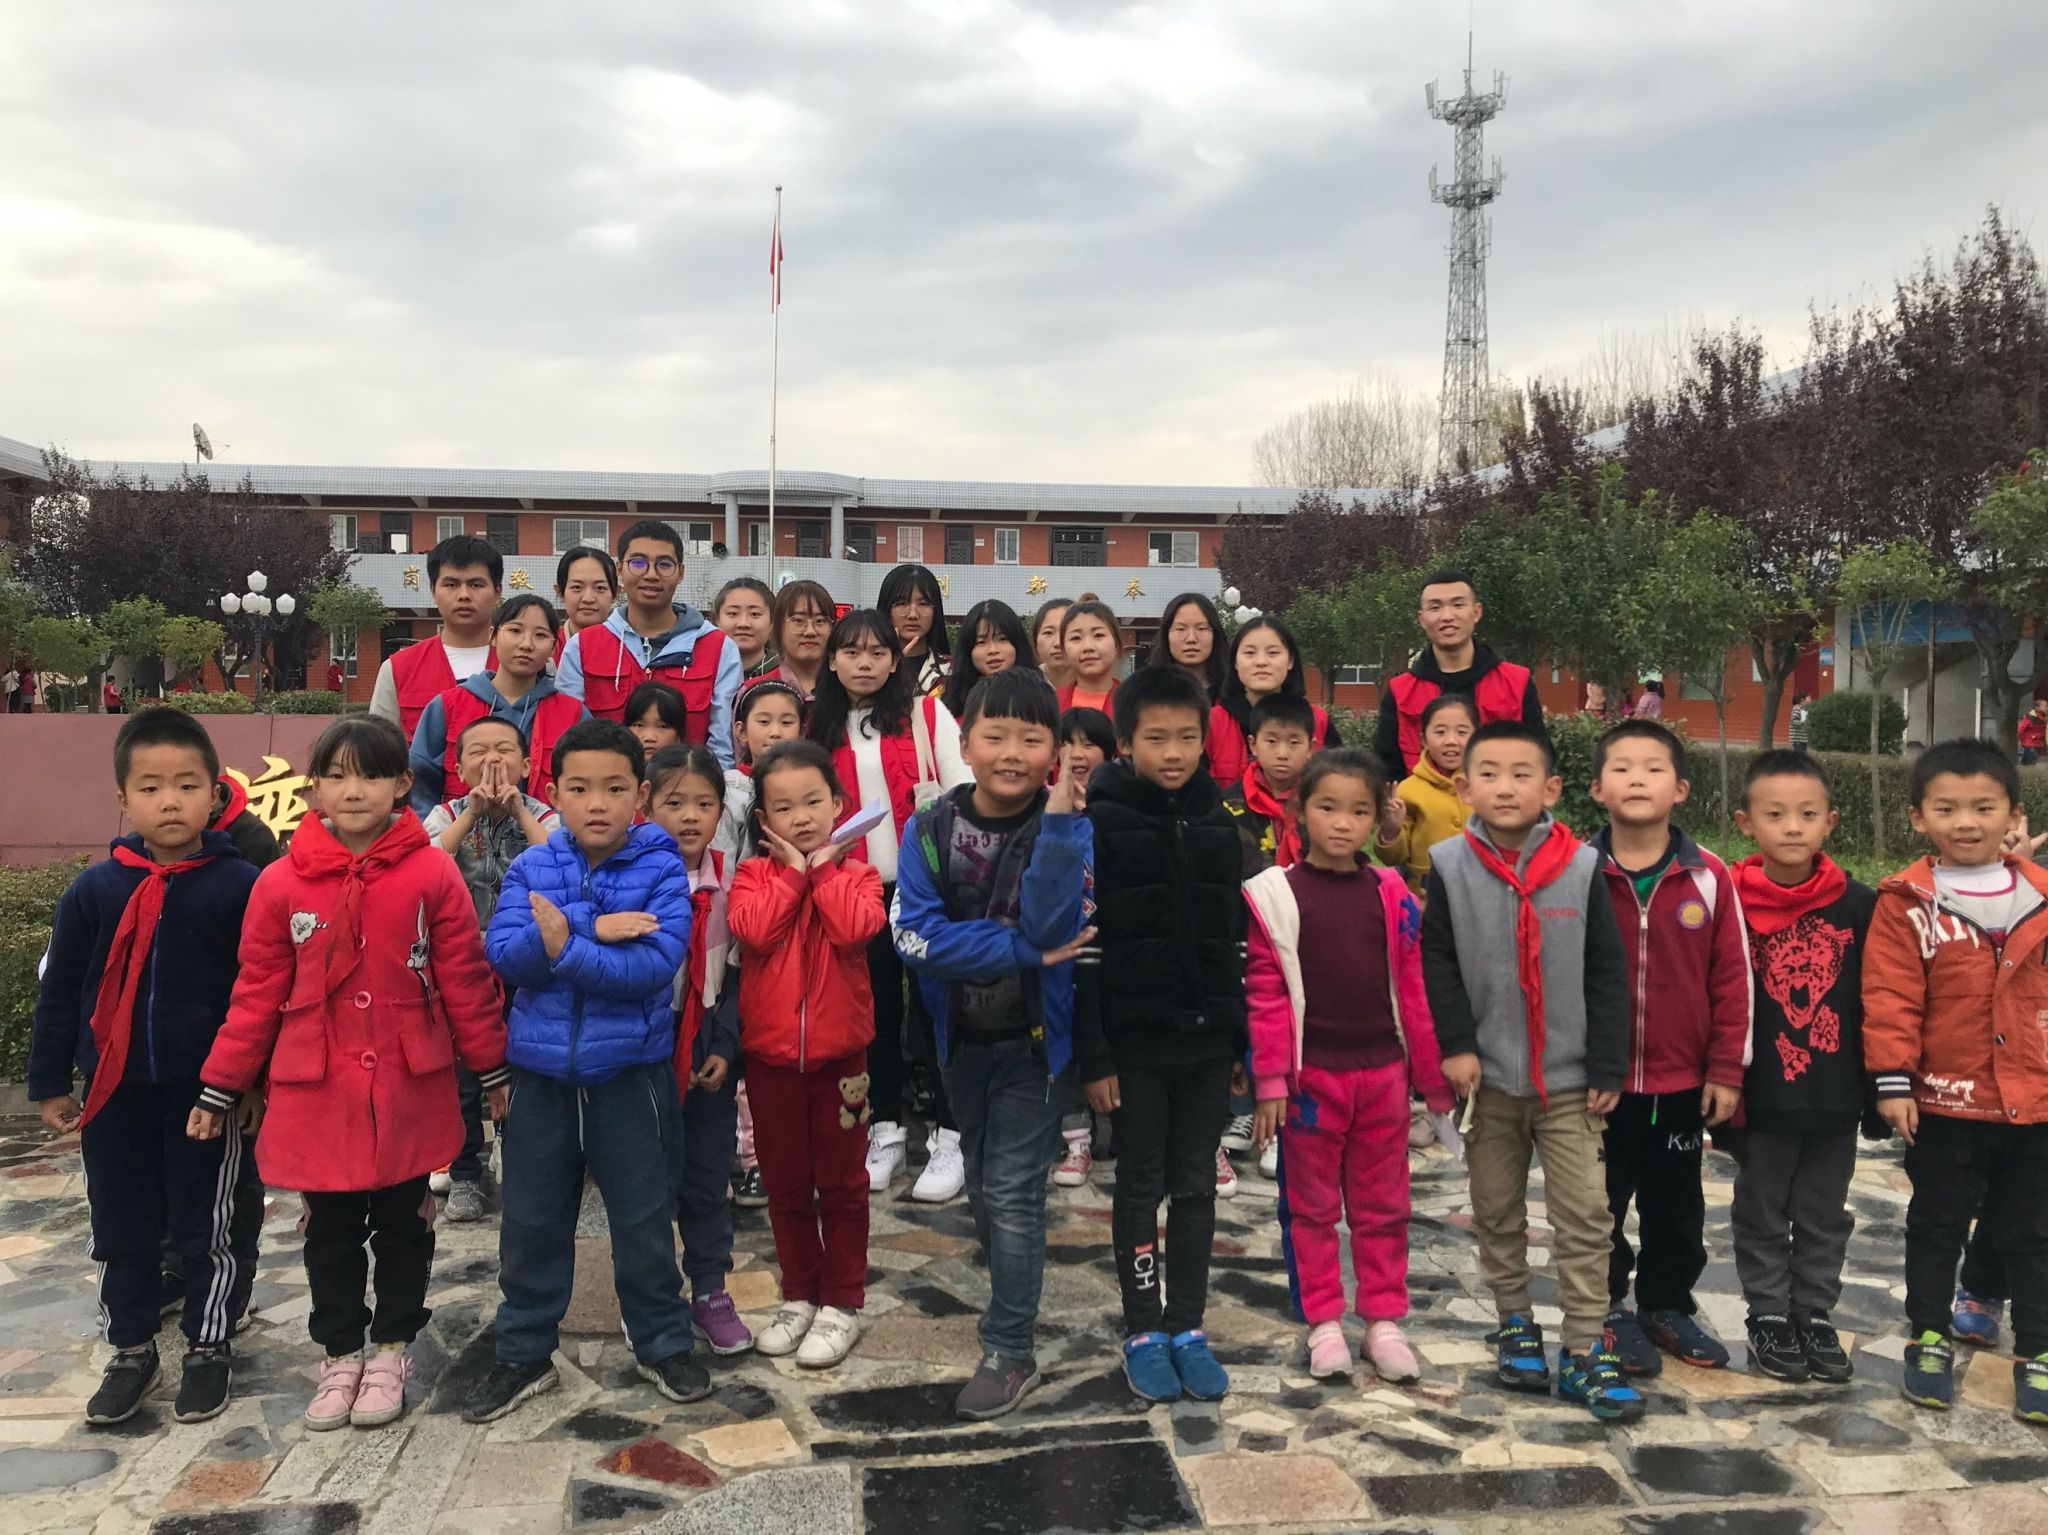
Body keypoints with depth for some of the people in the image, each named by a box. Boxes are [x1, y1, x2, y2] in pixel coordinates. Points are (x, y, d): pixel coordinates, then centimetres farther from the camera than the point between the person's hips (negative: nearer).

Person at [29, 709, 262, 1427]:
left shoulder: (240, 885, -10)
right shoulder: (94, 891, -3)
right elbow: (58, 993, 6)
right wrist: (49, 1085, 7)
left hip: (211, 1091, -3)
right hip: (116, 1093, 3)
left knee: (210, 1228, 8)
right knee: (122, 1229, 15)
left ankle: (208, 1348, 26)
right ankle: (131, 1349, 33)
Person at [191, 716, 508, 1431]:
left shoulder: (432, 872, -8)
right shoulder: (282, 882, -4)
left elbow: (465, 979, -3)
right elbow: (258, 993, 2)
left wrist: (492, 1068, 2)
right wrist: (219, 1088, 4)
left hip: (409, 1091, -1)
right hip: (315, 1093, 1)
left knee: (402, 1223, 13)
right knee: (331, 1229, 14)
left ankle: (391, 1350, 31)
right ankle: (339, 1353, 32)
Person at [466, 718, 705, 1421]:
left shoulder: (661, 869, -9)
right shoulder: (530, 868, -1)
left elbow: (655, 964, -21)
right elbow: (503, 952, -14)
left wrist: (563, 947, -26)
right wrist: (595, 932, -24)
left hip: (630, 1071, -2)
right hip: (541, 1069, 3)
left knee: (643, 1218, 10)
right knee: (531, 1220, 14)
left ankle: (662, 1343, 29)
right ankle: (524, 1352, 31)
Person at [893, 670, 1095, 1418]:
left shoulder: (1070, 831, -13)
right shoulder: (929, 828, -8)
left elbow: (1047, 927, -28)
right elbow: (915, 936, -19)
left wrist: (1058, 821, -35)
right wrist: (1023, 952, -24)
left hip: (1034, 1038, -4)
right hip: (961, 1036, 4)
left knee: (1013, 1191, -3)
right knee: (982, 1182, 20)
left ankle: (1011, 1351, 11)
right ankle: (1012, 1299, 42)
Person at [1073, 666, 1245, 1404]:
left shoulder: (1219, 823, 6)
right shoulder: (1101, 823, -7)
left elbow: (1237, 938, 11)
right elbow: (1081, 947, -10)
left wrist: (1242, 1039, 8)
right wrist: (1092, 1056, -12)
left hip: (1206, 1039, 4)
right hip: (1134, 1041, -4)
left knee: (1196, 1185, 11)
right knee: (1141, 1187, 7)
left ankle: (1187, 1326, 22)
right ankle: (1143, 1332, 19)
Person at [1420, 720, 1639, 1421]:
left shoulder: (1582, 868, -6)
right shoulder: (1449, 867, -6)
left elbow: (1607, 974, -2)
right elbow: (1435, 963, -3)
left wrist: (1607, 1067, -4)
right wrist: (1456, 1044, -11)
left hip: (1569, 1079, 0)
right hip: (1488, 1076, 1)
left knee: (1585, 1214, 0)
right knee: (1497, 1211, 14)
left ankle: (1584, 1350, 11)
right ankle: (1515, 1324, 31)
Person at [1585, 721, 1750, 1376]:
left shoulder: (1709, 876, -6)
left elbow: (1731, 978, -1)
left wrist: (1727, 1070, -2)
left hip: (1683, 1081, 2)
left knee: (1676, 1204, 17)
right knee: (1601, 1204, 12)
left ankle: (1668, 1305, 35)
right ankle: (1610, 1309, 29)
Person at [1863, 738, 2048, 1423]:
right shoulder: (1907, 903, -8)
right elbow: (1890, 997, -10)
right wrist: (1892, 1081, -14)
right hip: (1943, 1102, -2)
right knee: (1936, 1226, 12)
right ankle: (1929, 1336, 26)